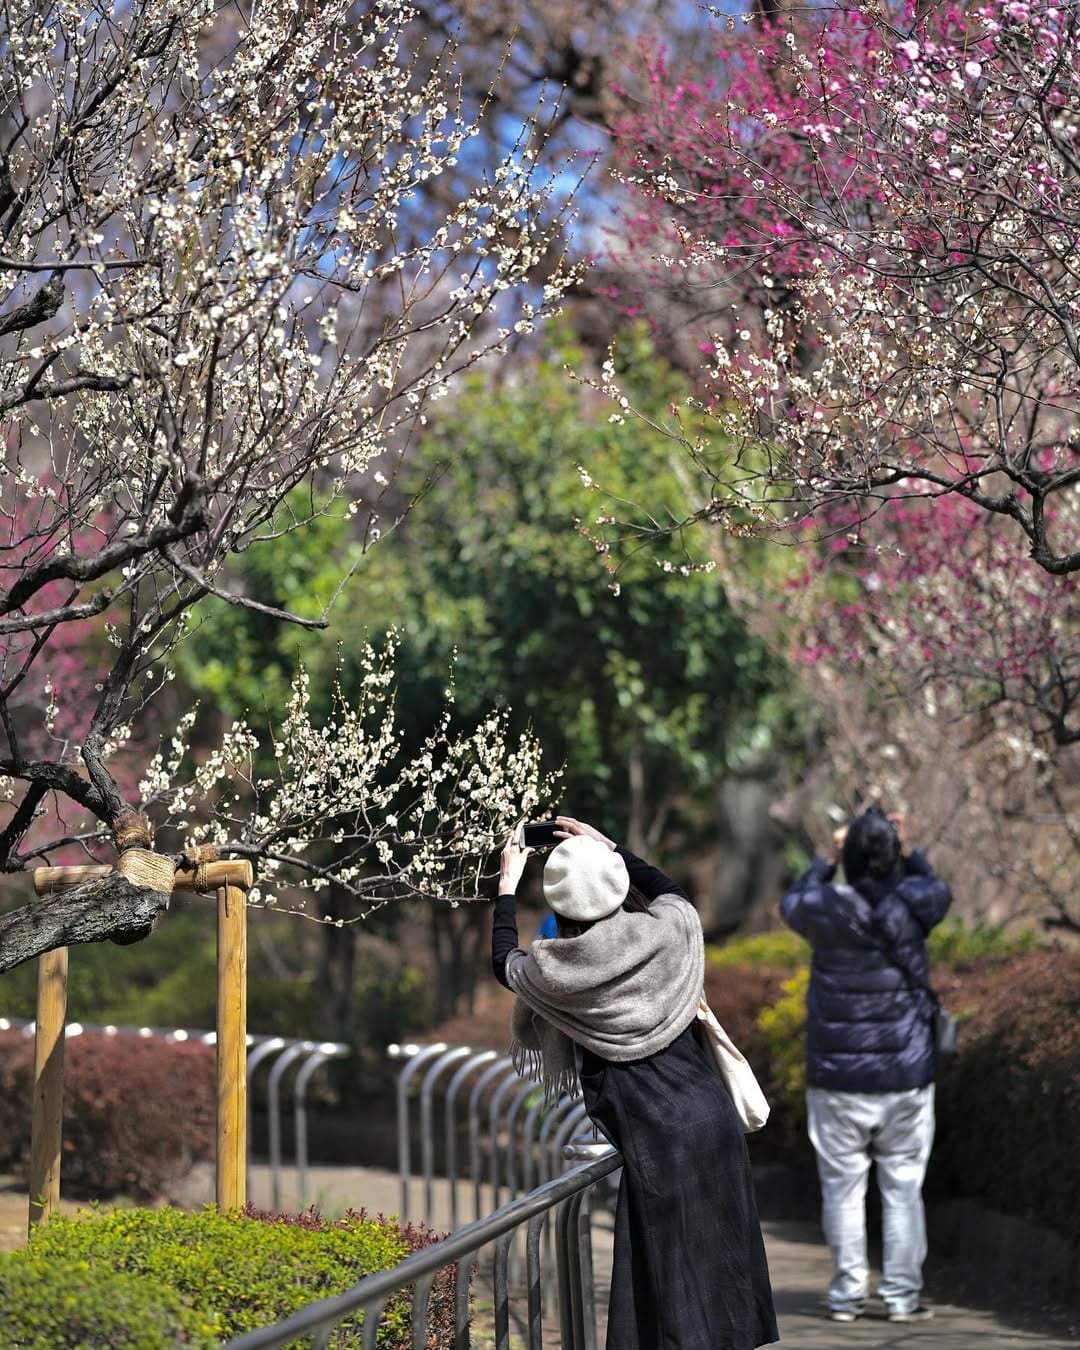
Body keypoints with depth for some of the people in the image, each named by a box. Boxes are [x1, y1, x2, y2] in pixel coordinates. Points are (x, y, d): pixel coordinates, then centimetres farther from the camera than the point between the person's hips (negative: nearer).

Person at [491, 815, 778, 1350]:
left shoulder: (554, 969, -6)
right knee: (717, 1257, 14)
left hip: (654, 1133, -4)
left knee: (669, 1275, 2)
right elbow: (673, 892, 27)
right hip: (710, 1112, 4)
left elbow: (504, 962, 20)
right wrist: (611, 849, 32)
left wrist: (508, 884, 31)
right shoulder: (665, 931, -1)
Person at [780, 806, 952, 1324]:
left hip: (837, 1079, 0)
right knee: (902, 1188, 7)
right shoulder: (911, 905, -8)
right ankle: (901, 1295, 6)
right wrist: (907, 851, 24)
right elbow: (940, 891, 17)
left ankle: (847, 1295, 4)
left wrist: (827, 860, 23)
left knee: (842, 1187, 6)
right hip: (905, 1077, 0)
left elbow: (791, 904, 15)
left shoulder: (827, 910, -10)